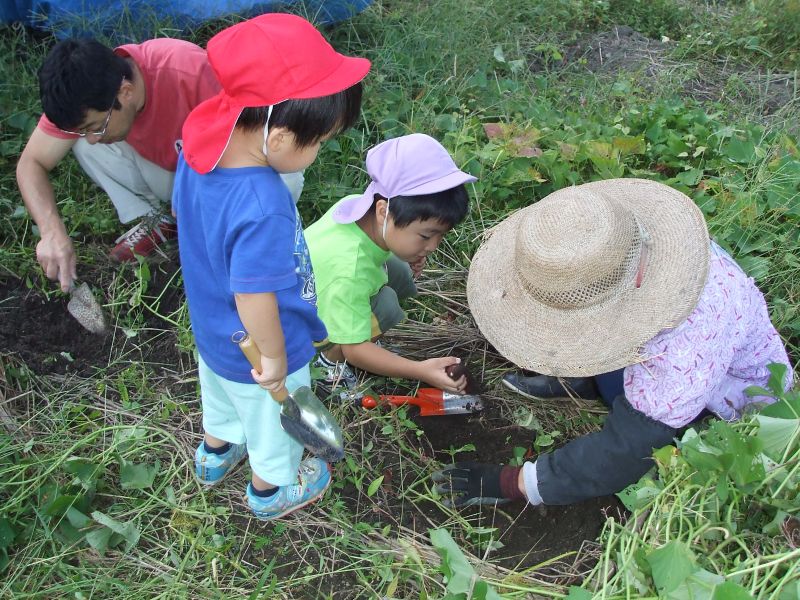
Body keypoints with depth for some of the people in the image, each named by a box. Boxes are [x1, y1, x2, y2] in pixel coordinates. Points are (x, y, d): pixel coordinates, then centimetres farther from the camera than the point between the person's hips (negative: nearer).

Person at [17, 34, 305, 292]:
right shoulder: (82, 96, -22)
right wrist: (52, 230, -34)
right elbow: (32, 163, -15)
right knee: (79, 142, -20)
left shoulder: (192, 72, -37)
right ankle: (154, 221, -1)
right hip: (165, 172, 4)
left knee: (287, 178, -35)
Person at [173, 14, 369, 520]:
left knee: (222, 395, 36)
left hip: (211, 331, 7)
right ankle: (272, 489, 52)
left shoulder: (200, 149, -17)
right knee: (276, 422, 24)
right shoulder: (264, 211, -42)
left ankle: (217, 452, 64)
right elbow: (254, 299, -33)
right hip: (255, 352, -7)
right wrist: (275, 357, -17)